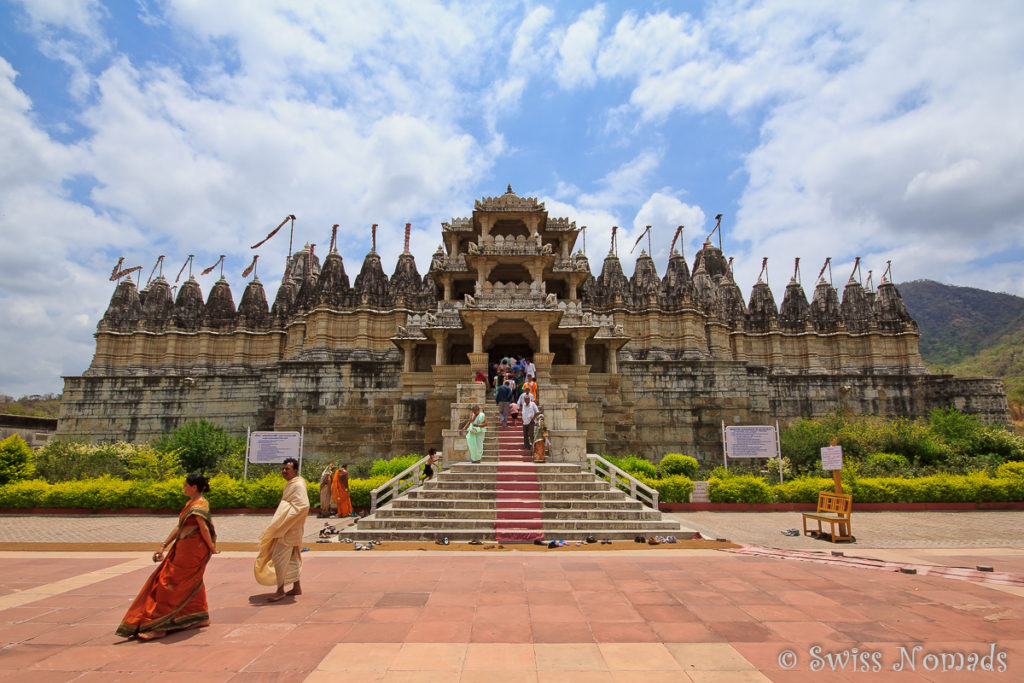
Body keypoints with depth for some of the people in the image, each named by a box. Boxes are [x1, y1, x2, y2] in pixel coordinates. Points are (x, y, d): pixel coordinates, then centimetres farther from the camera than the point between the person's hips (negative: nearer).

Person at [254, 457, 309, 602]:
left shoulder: (298, 485, -17)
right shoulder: (290, 484, 14)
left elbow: (303, 506, -27)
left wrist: (282, 523, -23)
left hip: (290, 529, -10)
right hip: (286, 528, 10)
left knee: (279, 557, -7)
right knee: (292, 558, 14)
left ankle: (280, 590, 1)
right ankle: (296, 587, 23)